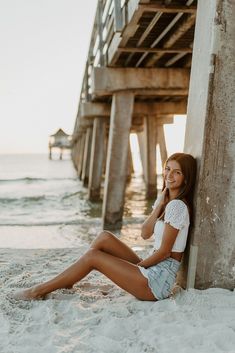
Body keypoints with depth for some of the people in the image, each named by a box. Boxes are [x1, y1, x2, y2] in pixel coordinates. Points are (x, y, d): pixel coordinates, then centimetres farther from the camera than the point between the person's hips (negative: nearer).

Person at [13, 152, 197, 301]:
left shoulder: (177, 205, -16)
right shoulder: (166, 200, 13)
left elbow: (165, 251, -16)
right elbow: (145, 233, 6)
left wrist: (137, 265, -5)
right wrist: (159, 205, -3)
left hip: (160, 279, -8)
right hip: (155, 269, 8)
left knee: (93, 256, -10)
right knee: (105, 237, 0)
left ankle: (39, 291, 1)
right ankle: (66, 282, 6)